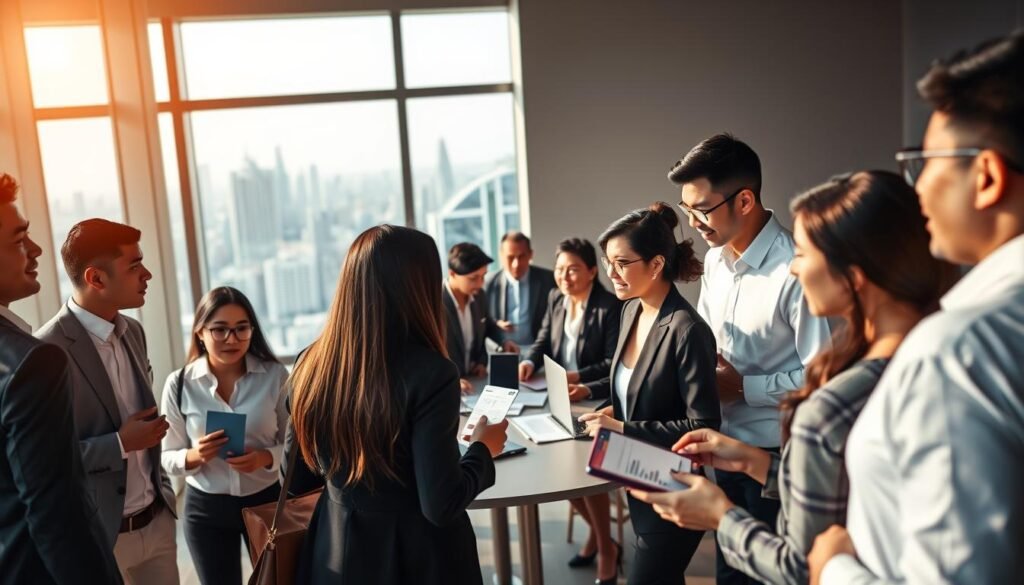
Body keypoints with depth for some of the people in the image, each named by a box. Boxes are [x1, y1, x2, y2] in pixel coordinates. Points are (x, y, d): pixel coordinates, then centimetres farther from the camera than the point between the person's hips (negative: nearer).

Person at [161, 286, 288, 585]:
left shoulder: (275, 376, -12)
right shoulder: (179, 384, -10)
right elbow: (168, 458, -3)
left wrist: (266, 457, -23)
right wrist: (195, 456, -23)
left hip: (267, 501, 0)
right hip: (206, 508, 0)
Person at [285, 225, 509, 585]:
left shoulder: (312, 365, -7)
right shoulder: (429, 373, -23)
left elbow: (297, 480, 3)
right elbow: (442, 506, -21)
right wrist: (483, 448, -4)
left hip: (336, 555, 4)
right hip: (418, 556, -4)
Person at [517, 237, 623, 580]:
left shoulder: (611, 307, -14)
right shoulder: (555, 299, 9)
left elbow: (614, 363, -17)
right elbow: (543, 341, 12)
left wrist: (580, 378, -29)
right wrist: (530, 361, -9)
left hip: (595, 401, -6)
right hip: (558, 400, 7)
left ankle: (606, 547, 11)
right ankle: (596, 532, 23)